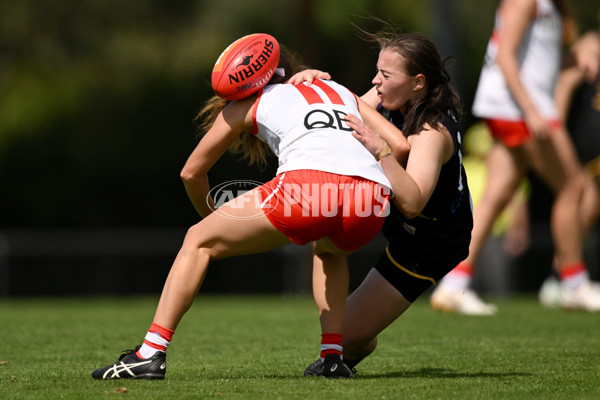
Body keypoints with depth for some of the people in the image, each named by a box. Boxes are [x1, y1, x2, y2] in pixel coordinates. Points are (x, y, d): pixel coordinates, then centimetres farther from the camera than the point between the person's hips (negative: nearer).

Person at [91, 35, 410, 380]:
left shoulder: (247, 104, 27)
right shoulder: (341, 93, 36)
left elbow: (191, 172, 34)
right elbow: (398, 144, 25)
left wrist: (214, 221, 50)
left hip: (307, 186, -4)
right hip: (372, 205, 4)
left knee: (198, 242, 16)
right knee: (327, 250, 40)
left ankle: (151, 353, 3)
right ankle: (333, 357, 23)